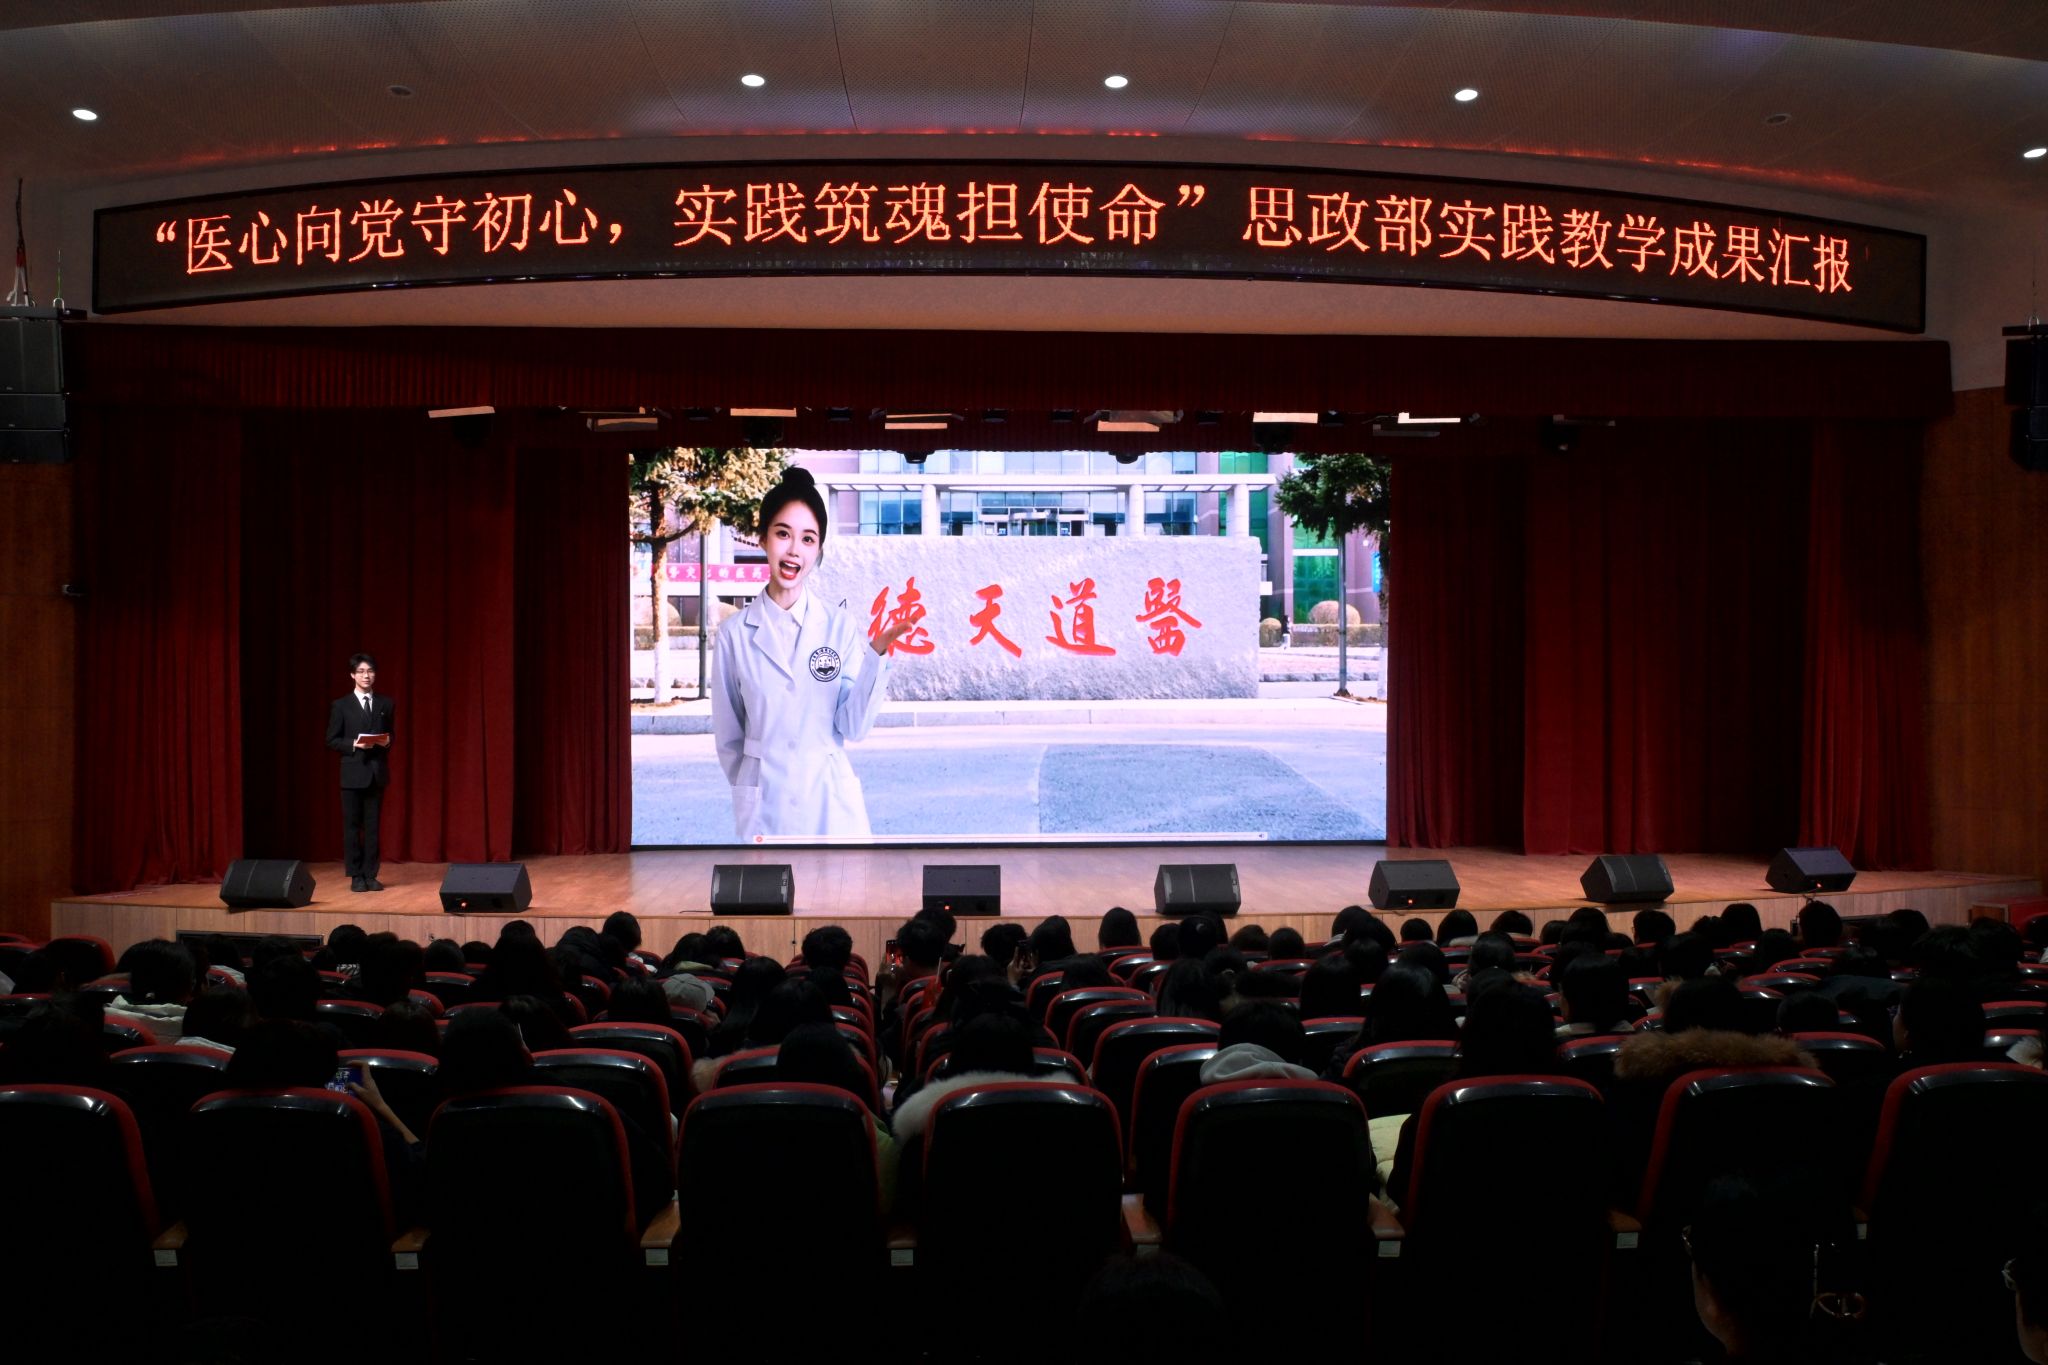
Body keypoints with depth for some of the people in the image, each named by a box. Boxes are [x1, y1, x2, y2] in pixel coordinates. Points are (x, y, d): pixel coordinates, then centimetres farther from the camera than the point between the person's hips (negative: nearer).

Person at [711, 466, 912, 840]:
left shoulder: (840, 625, -5)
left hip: (832, 801, 0)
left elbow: (853, 726, -7)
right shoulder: (735, 634, -5)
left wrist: (877, 654, -17)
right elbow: (728, 735, 5)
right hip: (764, 805, 0)